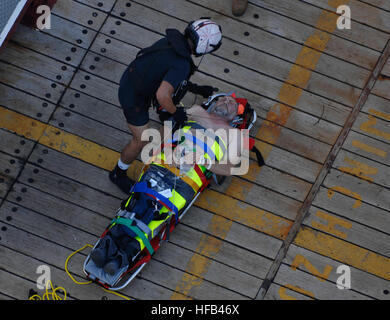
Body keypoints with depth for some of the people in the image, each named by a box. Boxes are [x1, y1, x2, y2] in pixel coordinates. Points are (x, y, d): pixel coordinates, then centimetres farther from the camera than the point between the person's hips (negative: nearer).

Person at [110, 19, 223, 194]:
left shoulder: (173, 40, -6)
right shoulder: (182, 64, -33)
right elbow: (162, 95, -40)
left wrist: (195, 88, 8)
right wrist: (175, 112, -19)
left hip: (130, 78, 9)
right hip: (134, 99, -9)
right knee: (141, 141, 7)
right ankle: (118, 174, 30)